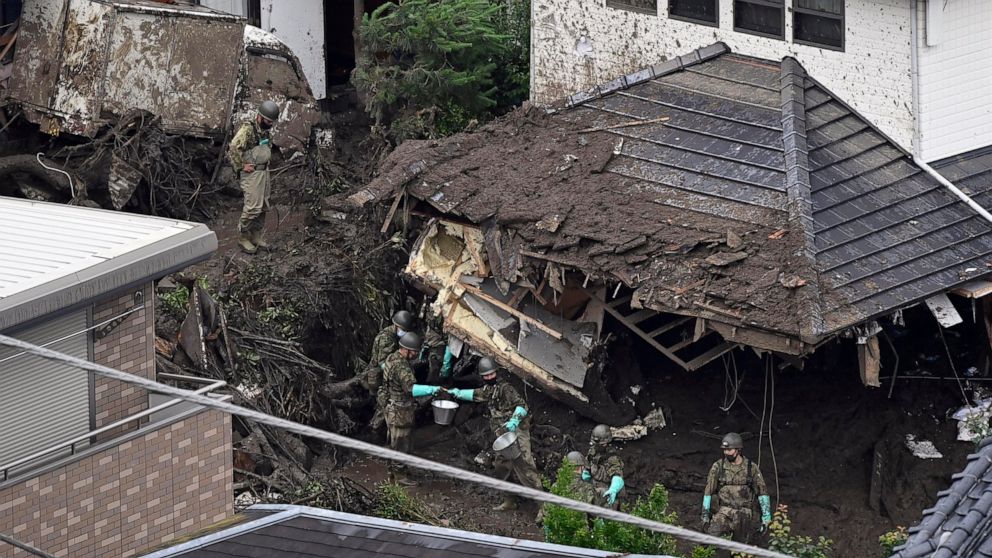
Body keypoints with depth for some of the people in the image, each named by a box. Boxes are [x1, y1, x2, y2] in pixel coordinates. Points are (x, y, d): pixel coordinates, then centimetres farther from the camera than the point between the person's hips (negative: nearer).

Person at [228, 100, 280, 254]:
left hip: (264, 171, 9)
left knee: (262, 207, 11)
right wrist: (241, 166, -17)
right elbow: (233, 149, -24)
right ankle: (243, 237, 0)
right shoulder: (247, 129, -16)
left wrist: (266, 165, 16)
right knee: (252, 207, -10)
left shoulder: (266, 131, 11)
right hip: (251, 173, -9)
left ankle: (256, 236, 20)